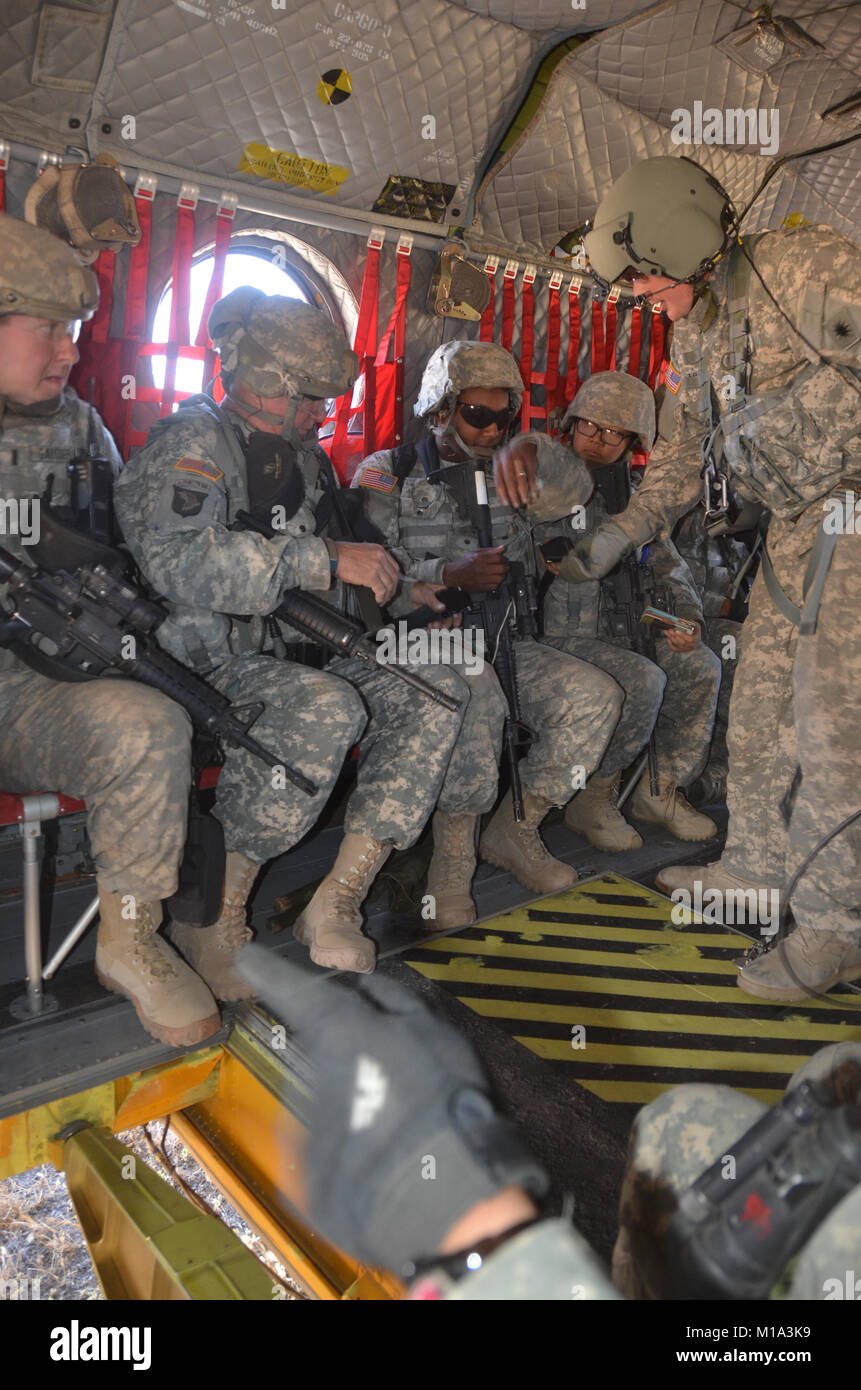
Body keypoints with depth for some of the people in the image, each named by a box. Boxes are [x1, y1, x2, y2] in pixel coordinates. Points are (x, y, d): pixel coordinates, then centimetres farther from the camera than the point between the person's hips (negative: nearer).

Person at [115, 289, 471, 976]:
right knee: (327, 707, -37)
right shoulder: (192, 444, -8)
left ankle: (335, 903, -13)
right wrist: (326, 557, -28)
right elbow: (180, 562, -28)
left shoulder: (302, 454, 18)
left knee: (438, 689, -11)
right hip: (201, 664, -8)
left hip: (290, 653, 8)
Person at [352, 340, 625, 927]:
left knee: (596, 695, -16)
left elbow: (575, 493, -2)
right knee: (478, 699, -38)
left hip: (501, 642, 6)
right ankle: (453, 857, -18)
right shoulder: (387, 473, 2)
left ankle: (515, 829, 0)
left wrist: (539, 452, -22)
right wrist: (449, 574, -23)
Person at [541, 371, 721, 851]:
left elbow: (667, 567, 16)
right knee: (644, 680, -27)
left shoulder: (633, 495, 13)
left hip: (620, 632, 7)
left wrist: (687, 617, -1)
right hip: (559, 637, -7)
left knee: (701, 666, -9)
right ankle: (591, 799, -7)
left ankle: (661, 790, 7)